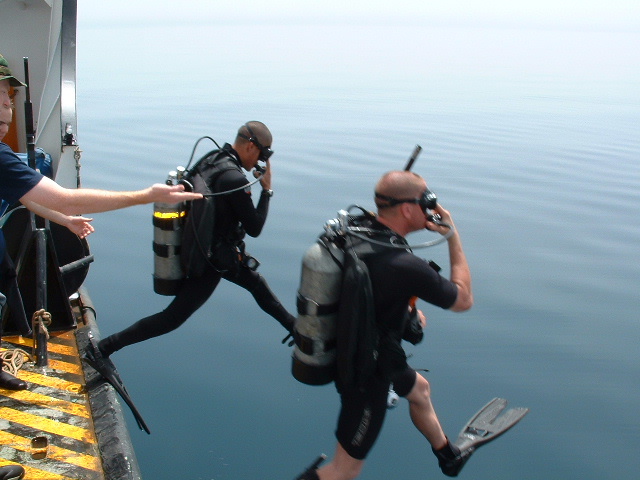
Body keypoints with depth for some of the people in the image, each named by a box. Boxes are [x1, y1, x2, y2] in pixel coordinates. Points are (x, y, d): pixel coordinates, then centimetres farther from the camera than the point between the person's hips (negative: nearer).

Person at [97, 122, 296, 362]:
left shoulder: (212, 160, -2)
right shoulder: (235, 179, -28)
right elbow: (254, 229, -20)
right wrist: (267, 190, -12)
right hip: (215, 261, -10)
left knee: (257, 284, 25)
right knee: (173, 317, 0)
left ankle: (294, 326, 44)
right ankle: (105, 347, 3)